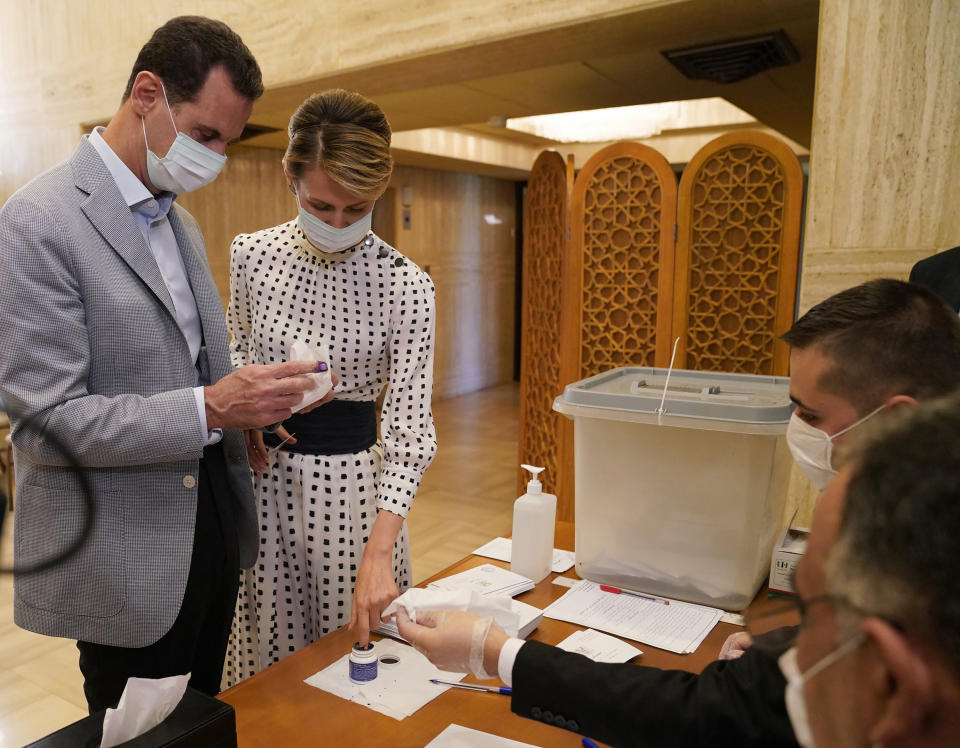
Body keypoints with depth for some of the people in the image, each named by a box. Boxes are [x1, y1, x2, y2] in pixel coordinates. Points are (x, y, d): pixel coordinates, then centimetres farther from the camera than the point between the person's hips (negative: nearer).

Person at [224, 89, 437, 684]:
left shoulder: (406, 285, -14)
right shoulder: (252, 254, -3)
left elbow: (409, 426, -17)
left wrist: (378, 553, -26)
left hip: (351, 479, -2)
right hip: (263, 472, 3)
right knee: (266, 644, 16)